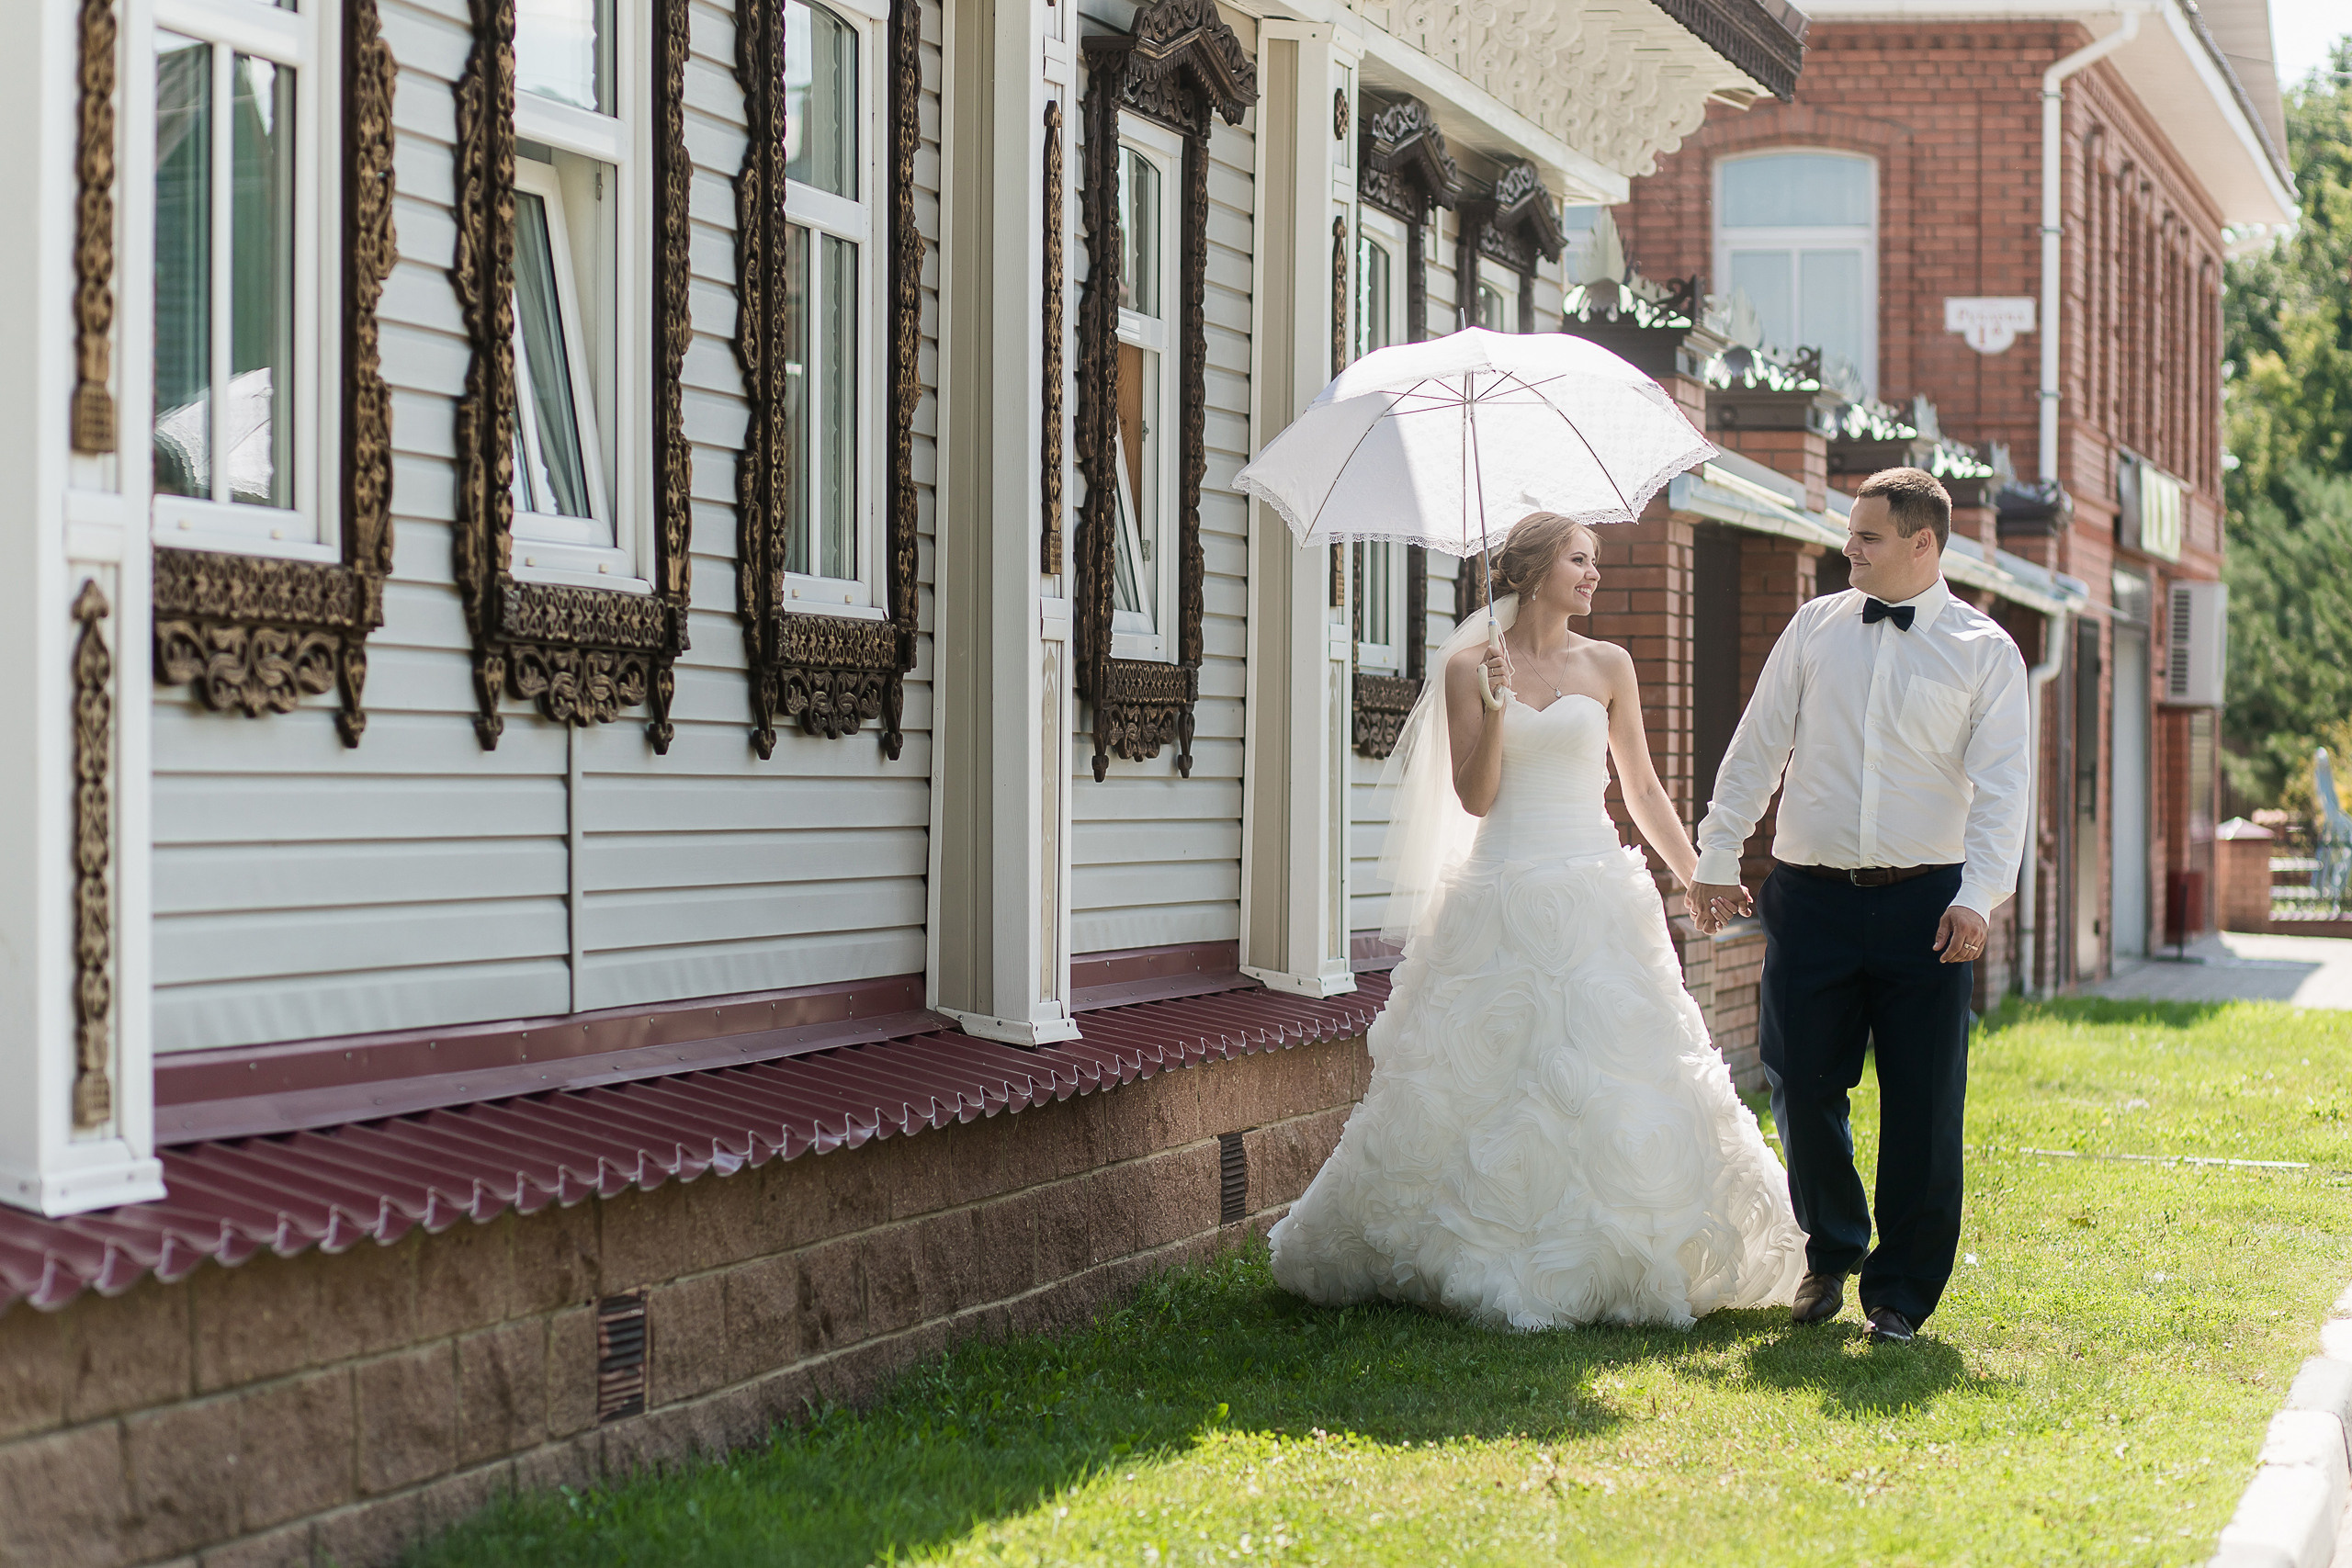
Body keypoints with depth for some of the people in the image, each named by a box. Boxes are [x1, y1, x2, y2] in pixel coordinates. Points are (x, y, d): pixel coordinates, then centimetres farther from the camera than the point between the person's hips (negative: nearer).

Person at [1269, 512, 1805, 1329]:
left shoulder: (1608, 666, 9)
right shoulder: (1471, 666, 2)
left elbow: (1643, 788, 14)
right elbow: (1475, 796, -3)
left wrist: (1700, 878, 10)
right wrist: (1494, 706, -15)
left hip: (1597, 892, 2)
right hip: (1504, 898, -2)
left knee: (1609, 1075, -1)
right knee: (1493, 1072, -2)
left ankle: (1611, 1258, 9)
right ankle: (1489, 1261, 8)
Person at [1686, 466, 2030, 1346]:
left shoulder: (1985, 650, 2)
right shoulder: (1816, 627, 8)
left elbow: (2000, 786, -4)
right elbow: (1755, 749, 12)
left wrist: (1978, 895, -16)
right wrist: (1716, 859, 8)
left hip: (1926, 903, -2)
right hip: (1811, 898, 2)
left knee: (1922, 1107, 0)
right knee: (1801, 1086, 4)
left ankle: (1900, 1292, 13)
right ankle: (1830, 1256, 27)